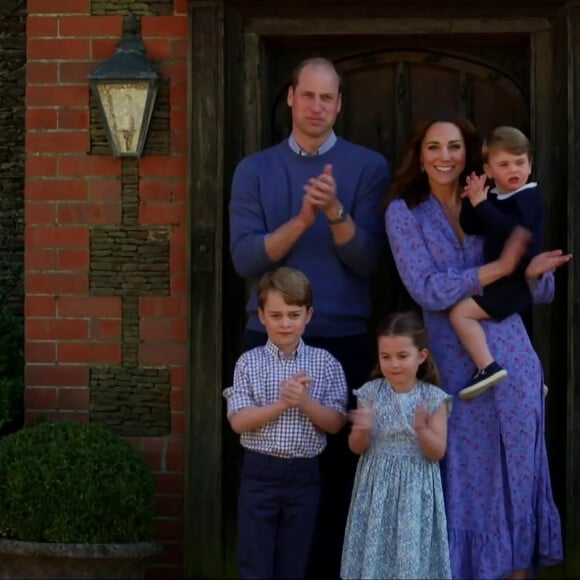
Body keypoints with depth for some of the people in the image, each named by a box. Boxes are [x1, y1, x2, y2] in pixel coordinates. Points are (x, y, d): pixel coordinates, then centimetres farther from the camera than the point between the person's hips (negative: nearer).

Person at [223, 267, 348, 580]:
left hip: (304, 474, 1)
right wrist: (281, 403, -18)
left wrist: (304, 401, -18)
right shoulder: (249, 362, 0)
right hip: (260, 472, -1)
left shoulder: (325, 363, 1)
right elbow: (239, 421, -8)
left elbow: (335, 422, -2)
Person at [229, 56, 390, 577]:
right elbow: (245, 258, -5)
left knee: (339, 468, 1)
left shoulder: (368, 167, 3)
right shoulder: (255, 170, 7)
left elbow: (367, 260, -5)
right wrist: (302, 220, -17)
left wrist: (336, 213, -21)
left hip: (345, 341, -1)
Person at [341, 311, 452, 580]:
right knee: (375, 551, 6)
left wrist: (422, 429, -25)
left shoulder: (433, 399, -6)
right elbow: (357, 448, 1)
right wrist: (362, 429, -20)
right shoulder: (371, 393, -2)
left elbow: (437, 453, -7)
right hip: (378, 488, 2)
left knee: (412, 557, 2)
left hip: (415, 490, -1)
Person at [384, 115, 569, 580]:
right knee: (466, 479, 4)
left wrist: (537, 270, -17)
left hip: (514, 362, 2)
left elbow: (542, 294, 6)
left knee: (518, 474, 6)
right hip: (456, 367, -2)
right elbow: (428, 290, -12)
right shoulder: (405, 213, 0)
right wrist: (500, 267, -17)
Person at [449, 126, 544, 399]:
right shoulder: (494, 197, 10)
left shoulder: (528, 198, -14)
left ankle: (487, 367, -22)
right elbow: (470, 228, 7)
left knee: (461, 312, -19)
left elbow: (514, 231, -32)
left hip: (518, 282, -10)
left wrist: (482, 204, -29)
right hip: (504, 281, 10)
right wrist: (472, 201, -10)